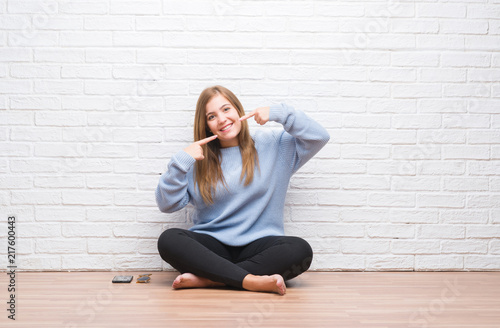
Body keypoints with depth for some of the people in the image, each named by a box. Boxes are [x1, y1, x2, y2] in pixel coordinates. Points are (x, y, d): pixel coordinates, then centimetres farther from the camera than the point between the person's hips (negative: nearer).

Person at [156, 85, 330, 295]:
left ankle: (207, 279, -28)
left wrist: (278, 113, -3)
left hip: (258, 245, 0)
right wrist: (181, 161, -9)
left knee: (300, 250, -31)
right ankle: (252, 281, -33)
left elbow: (319, 137, 4)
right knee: (168, 239, -29)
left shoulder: (272, 145, 11)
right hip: (211, 245, 1)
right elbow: (167, 204, 4)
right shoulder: (199, 160, 10)